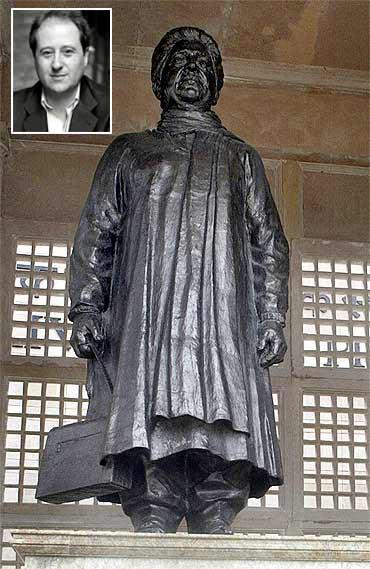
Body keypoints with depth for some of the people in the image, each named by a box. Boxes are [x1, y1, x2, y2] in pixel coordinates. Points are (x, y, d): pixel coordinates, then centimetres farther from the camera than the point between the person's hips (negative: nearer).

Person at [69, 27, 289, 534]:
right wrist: (85, 307, 1)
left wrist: (271, 316, 3)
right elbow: (95, 234, 16)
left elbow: (270, 244, 18)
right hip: (147, 314, -1)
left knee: (224, 426, -16)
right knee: (154, 427, -16)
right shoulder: (130, 150, 25)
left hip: (224, 317, 1)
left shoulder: (240, 158, 27)